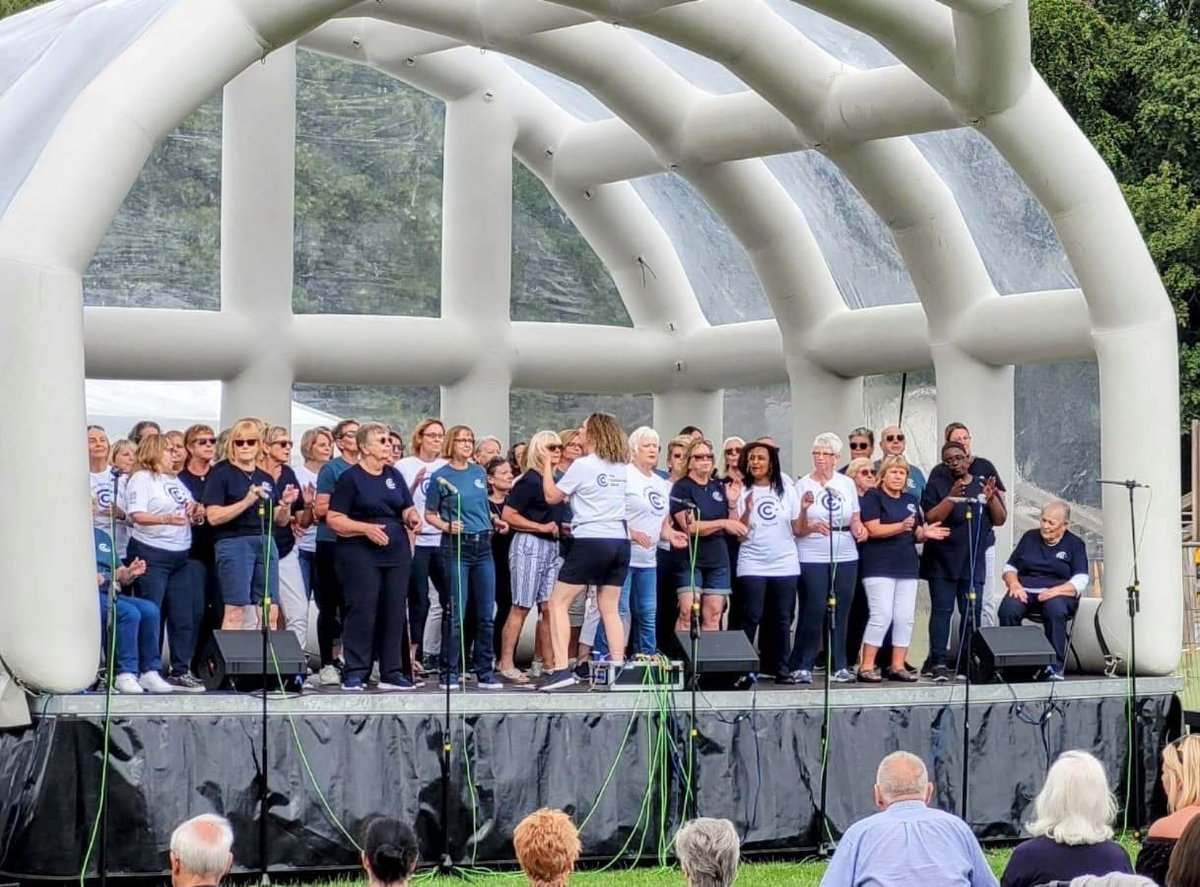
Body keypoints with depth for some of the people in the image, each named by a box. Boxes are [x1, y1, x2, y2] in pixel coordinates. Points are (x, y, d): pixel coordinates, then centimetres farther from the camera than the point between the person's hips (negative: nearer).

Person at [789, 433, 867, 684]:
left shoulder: (847, 484, 9)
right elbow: (797, 529, -3)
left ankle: (839, 666, 11)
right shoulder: (804, 484, -1)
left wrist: (859, 529, -7)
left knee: (841, 612, 4)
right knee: (813, 612, -7)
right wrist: (812, 526, -24)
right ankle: (802, 666, 0)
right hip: (812, 557, -4)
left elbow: (855, 520, 15)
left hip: (845, 557, 4)